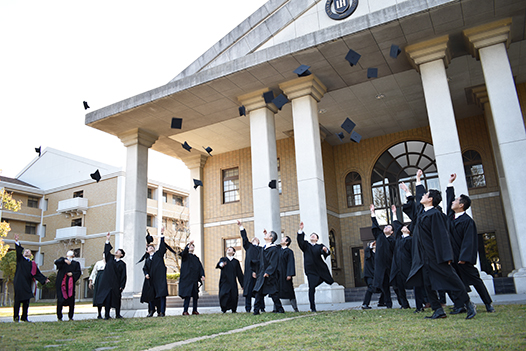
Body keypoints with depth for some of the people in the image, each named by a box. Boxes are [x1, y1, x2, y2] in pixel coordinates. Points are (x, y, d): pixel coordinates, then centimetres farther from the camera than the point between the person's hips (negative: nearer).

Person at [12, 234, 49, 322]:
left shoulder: (33, 264, 16)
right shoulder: (20, 260, 8)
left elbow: (38, 273, 15)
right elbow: (19, 251, -7)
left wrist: (44, 279, 8)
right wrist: (17, 242, -22)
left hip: (27, 284, 3)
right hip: (19, 283, -3)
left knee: (26, 301, 5)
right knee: (18, 299, -4)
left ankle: (24, 317, 12)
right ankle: (16, 317, 5)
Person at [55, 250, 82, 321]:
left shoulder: (76, 263, 19)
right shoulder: (62, 259, 17)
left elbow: (79, 272, 8)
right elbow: (56, 262, -5)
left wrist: (72, 274, -9)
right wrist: (64, 261, -20)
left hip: (71, 283, 1)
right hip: (61, 282, -1)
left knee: (71, 300, -3)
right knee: (60, 299, -6)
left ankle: (70, 316, 6)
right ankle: (59, 316, 4)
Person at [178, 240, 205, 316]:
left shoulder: (196, 258, 20)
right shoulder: (185, 256, 6)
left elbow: (200, 267, 11)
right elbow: (184, 252, -19)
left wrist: (202, 275, -6)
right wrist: (188, 245, -37)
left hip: (195, 279, 5)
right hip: (187, 279, -5)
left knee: (195, 295, 5)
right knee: (187, 295, -10)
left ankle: (194, 310, 13)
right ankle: (185, 311, -4)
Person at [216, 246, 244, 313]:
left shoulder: (236, 261, 12)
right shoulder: (223, 259, 10)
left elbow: (239, 273, 11)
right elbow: (219, 264, -14)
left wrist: (243, 284, 8)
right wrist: (221, 265, -40)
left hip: (232, 282, 1)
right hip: (224, 281, -1)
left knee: (234, 295, -5)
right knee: (224, 295, -13)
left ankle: (233, 309, 15)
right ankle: (224, 309, 4)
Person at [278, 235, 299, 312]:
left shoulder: (289, 251, -4)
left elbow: (291, 263, -11)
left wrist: (289, 274, -18)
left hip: (285, 274, -6)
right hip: (277, 274, 6)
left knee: (289, 291, -2)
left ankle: (295, 308, 6)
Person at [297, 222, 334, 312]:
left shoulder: (320, 246, 12)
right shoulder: (306, 245, 13)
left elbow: (327, 253, -4)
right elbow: (300, 241, -6)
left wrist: (325, 250, -29)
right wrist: (301, 230, -19)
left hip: (320, 268, 2)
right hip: (310, 270, -2)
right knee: (311, 288, -11)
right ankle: (313, 308, -2)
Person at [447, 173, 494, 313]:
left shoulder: (467, 220, -13)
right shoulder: (451, 215, 7)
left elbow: (468, 240, -17)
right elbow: (449, 198, 21)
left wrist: (463, 257, -22)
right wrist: (450, 183, 24)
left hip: (462, 257, -7)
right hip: (452, 256, 7)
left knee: (475, 279, 2)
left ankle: (488, 304, 14)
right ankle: (461, 306, 12)